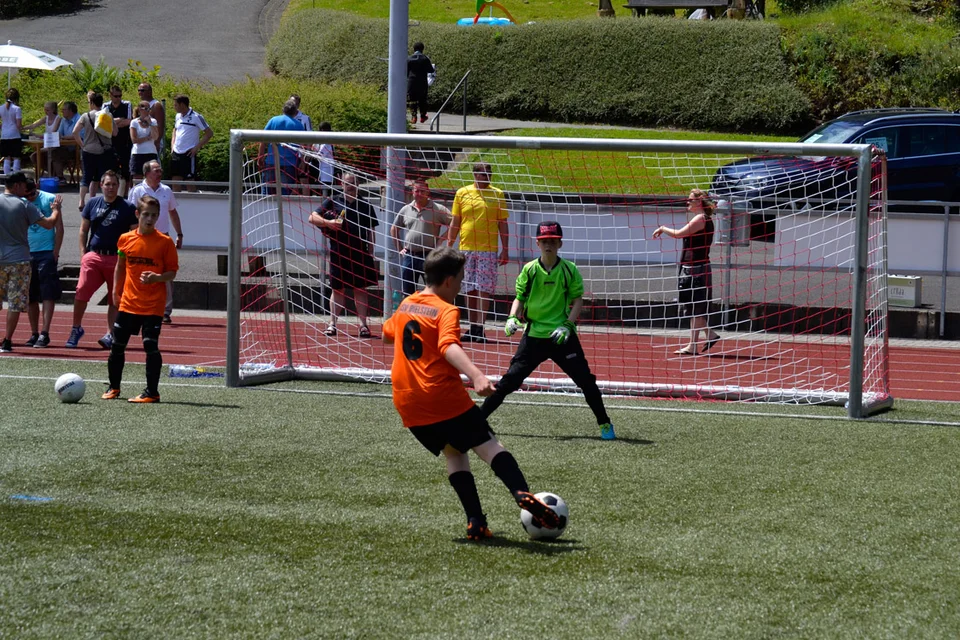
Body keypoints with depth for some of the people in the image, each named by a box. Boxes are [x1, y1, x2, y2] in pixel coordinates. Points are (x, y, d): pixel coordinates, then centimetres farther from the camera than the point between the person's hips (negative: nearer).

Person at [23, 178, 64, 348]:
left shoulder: (49, 199, -3)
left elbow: (58, 227, -2)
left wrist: (56, 251, -8)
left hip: (46, 253, -4)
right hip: (27, 254, 4)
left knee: (48, 295, -8)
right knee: (30, 297, 7)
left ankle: (44, 334, -10)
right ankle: (34, 333, 15)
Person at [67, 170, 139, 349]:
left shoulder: (127, 208, 2)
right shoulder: (92, 203, 9)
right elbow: (83, 230, 14)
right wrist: (83, 253, 4)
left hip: (117, 259, -1)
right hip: (93, 255, 1)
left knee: (115, 298, 2)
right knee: (81, 291, -10)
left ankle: (110, 334, 7)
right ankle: (76, 328, 4)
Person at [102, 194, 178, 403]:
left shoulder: (164, 242, -5)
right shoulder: (126, 239, 4)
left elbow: (172, 272, -3)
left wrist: (157, 278, -22)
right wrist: (116, 291, 12)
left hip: (153, 305, -4)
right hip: (128, 303, 4)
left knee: (151, 346, -8)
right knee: (117, 345, 10)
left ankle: (152, 392, 0)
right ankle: (114, 387, 26)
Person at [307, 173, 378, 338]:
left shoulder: (365, 206, 11)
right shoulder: (332, 203, 6)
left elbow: (370, 232, 12)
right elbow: (312, 218, 2)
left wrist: (370, 254, 6)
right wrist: (327, 223, -16)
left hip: (360, 254, 1)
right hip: (339, 254, -1)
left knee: (360, 289, 3)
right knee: (338, 289, 4)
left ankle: (363, 325, 4)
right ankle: (332, 324, 8)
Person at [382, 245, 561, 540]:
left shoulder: (406, 304, 14)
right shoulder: (446, 310, -8)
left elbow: (387, 334, 34)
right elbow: (449, 347, -28)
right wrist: (476, 375, -42)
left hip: (408, 405, 6)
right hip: (444, 396, -6)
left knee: (454, 453, 16)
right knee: (489, 446, -1)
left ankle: (476, 522, 1)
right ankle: (521, 492, -26)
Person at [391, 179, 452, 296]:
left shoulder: (438, 210, -3)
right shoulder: (405, 210, 10)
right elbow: (394, 229, 21)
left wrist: (441, 240, -10)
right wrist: (399, 249, 13)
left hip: (429, 257, -4)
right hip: (409, 257, 4)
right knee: (407, 292, 9)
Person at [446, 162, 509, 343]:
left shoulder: (497, 194, 5)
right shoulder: (462, 193, 7)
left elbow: (502, 224, 6)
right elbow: (455, 223, 11)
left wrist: (505, 250, 0)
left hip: (488, 250, -2)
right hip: (466, 248, 2)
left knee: (484, 290, -7)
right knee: (470, 290, 6)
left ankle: (479, 329, -8)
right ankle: (472, 328, 12)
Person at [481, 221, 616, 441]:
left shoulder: (569, 270, -2)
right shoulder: (529, 270, 0)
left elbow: (577, 301, 0)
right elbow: (519, 299, 7)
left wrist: (567, 325, -13)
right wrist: (513, 318, -11)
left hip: (562, 337, -1)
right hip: (534, 335, 1)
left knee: (586, 380, -6)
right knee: (510, 380, -4)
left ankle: (605, 424, 10)